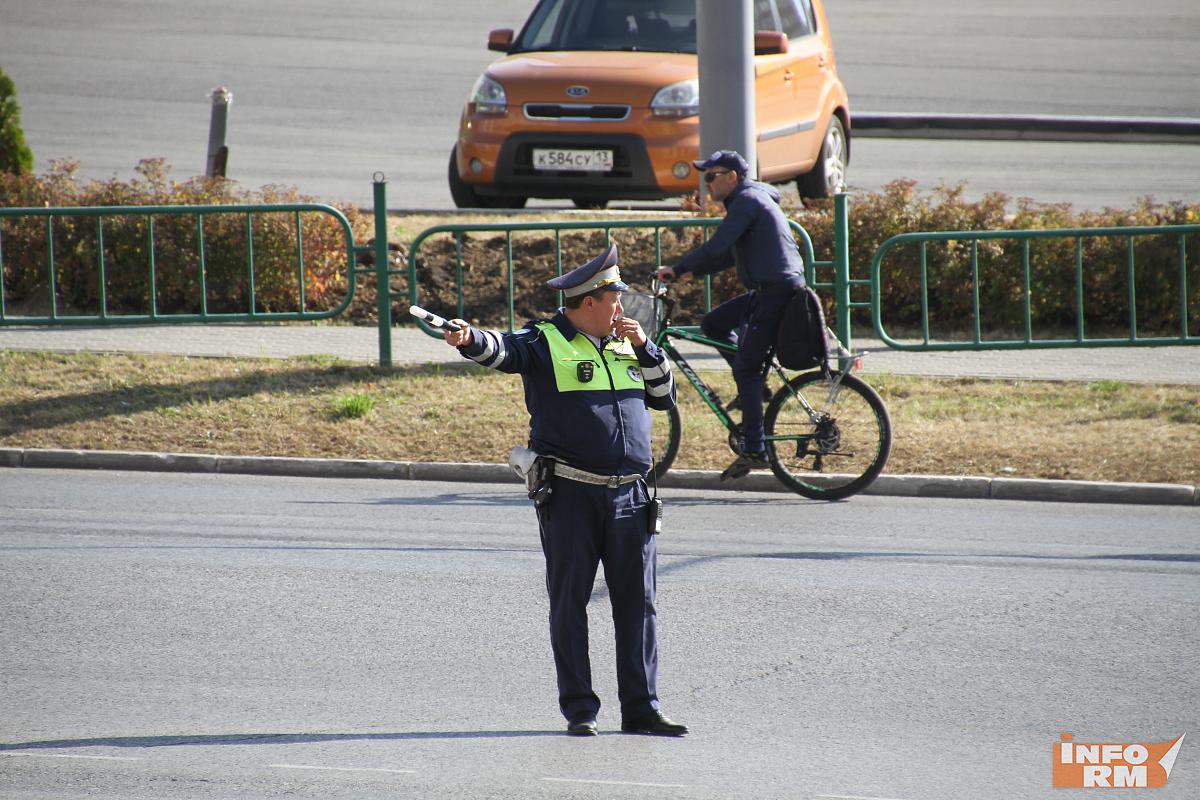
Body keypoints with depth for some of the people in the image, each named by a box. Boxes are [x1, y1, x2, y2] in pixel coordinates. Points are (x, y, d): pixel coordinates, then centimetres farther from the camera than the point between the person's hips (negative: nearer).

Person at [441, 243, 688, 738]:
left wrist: (645, 349, 4)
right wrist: (470, 339, -42)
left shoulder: (626, 345, 16)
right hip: (568, 496, -5)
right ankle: (579, 710, 6)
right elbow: (502, 350, -20)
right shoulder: (546, 344, -2)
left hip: (629, 496, 5)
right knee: (569, 603, 0)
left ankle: (640, 709, 10)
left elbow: (665, 397, 18)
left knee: (637, 603, 4)